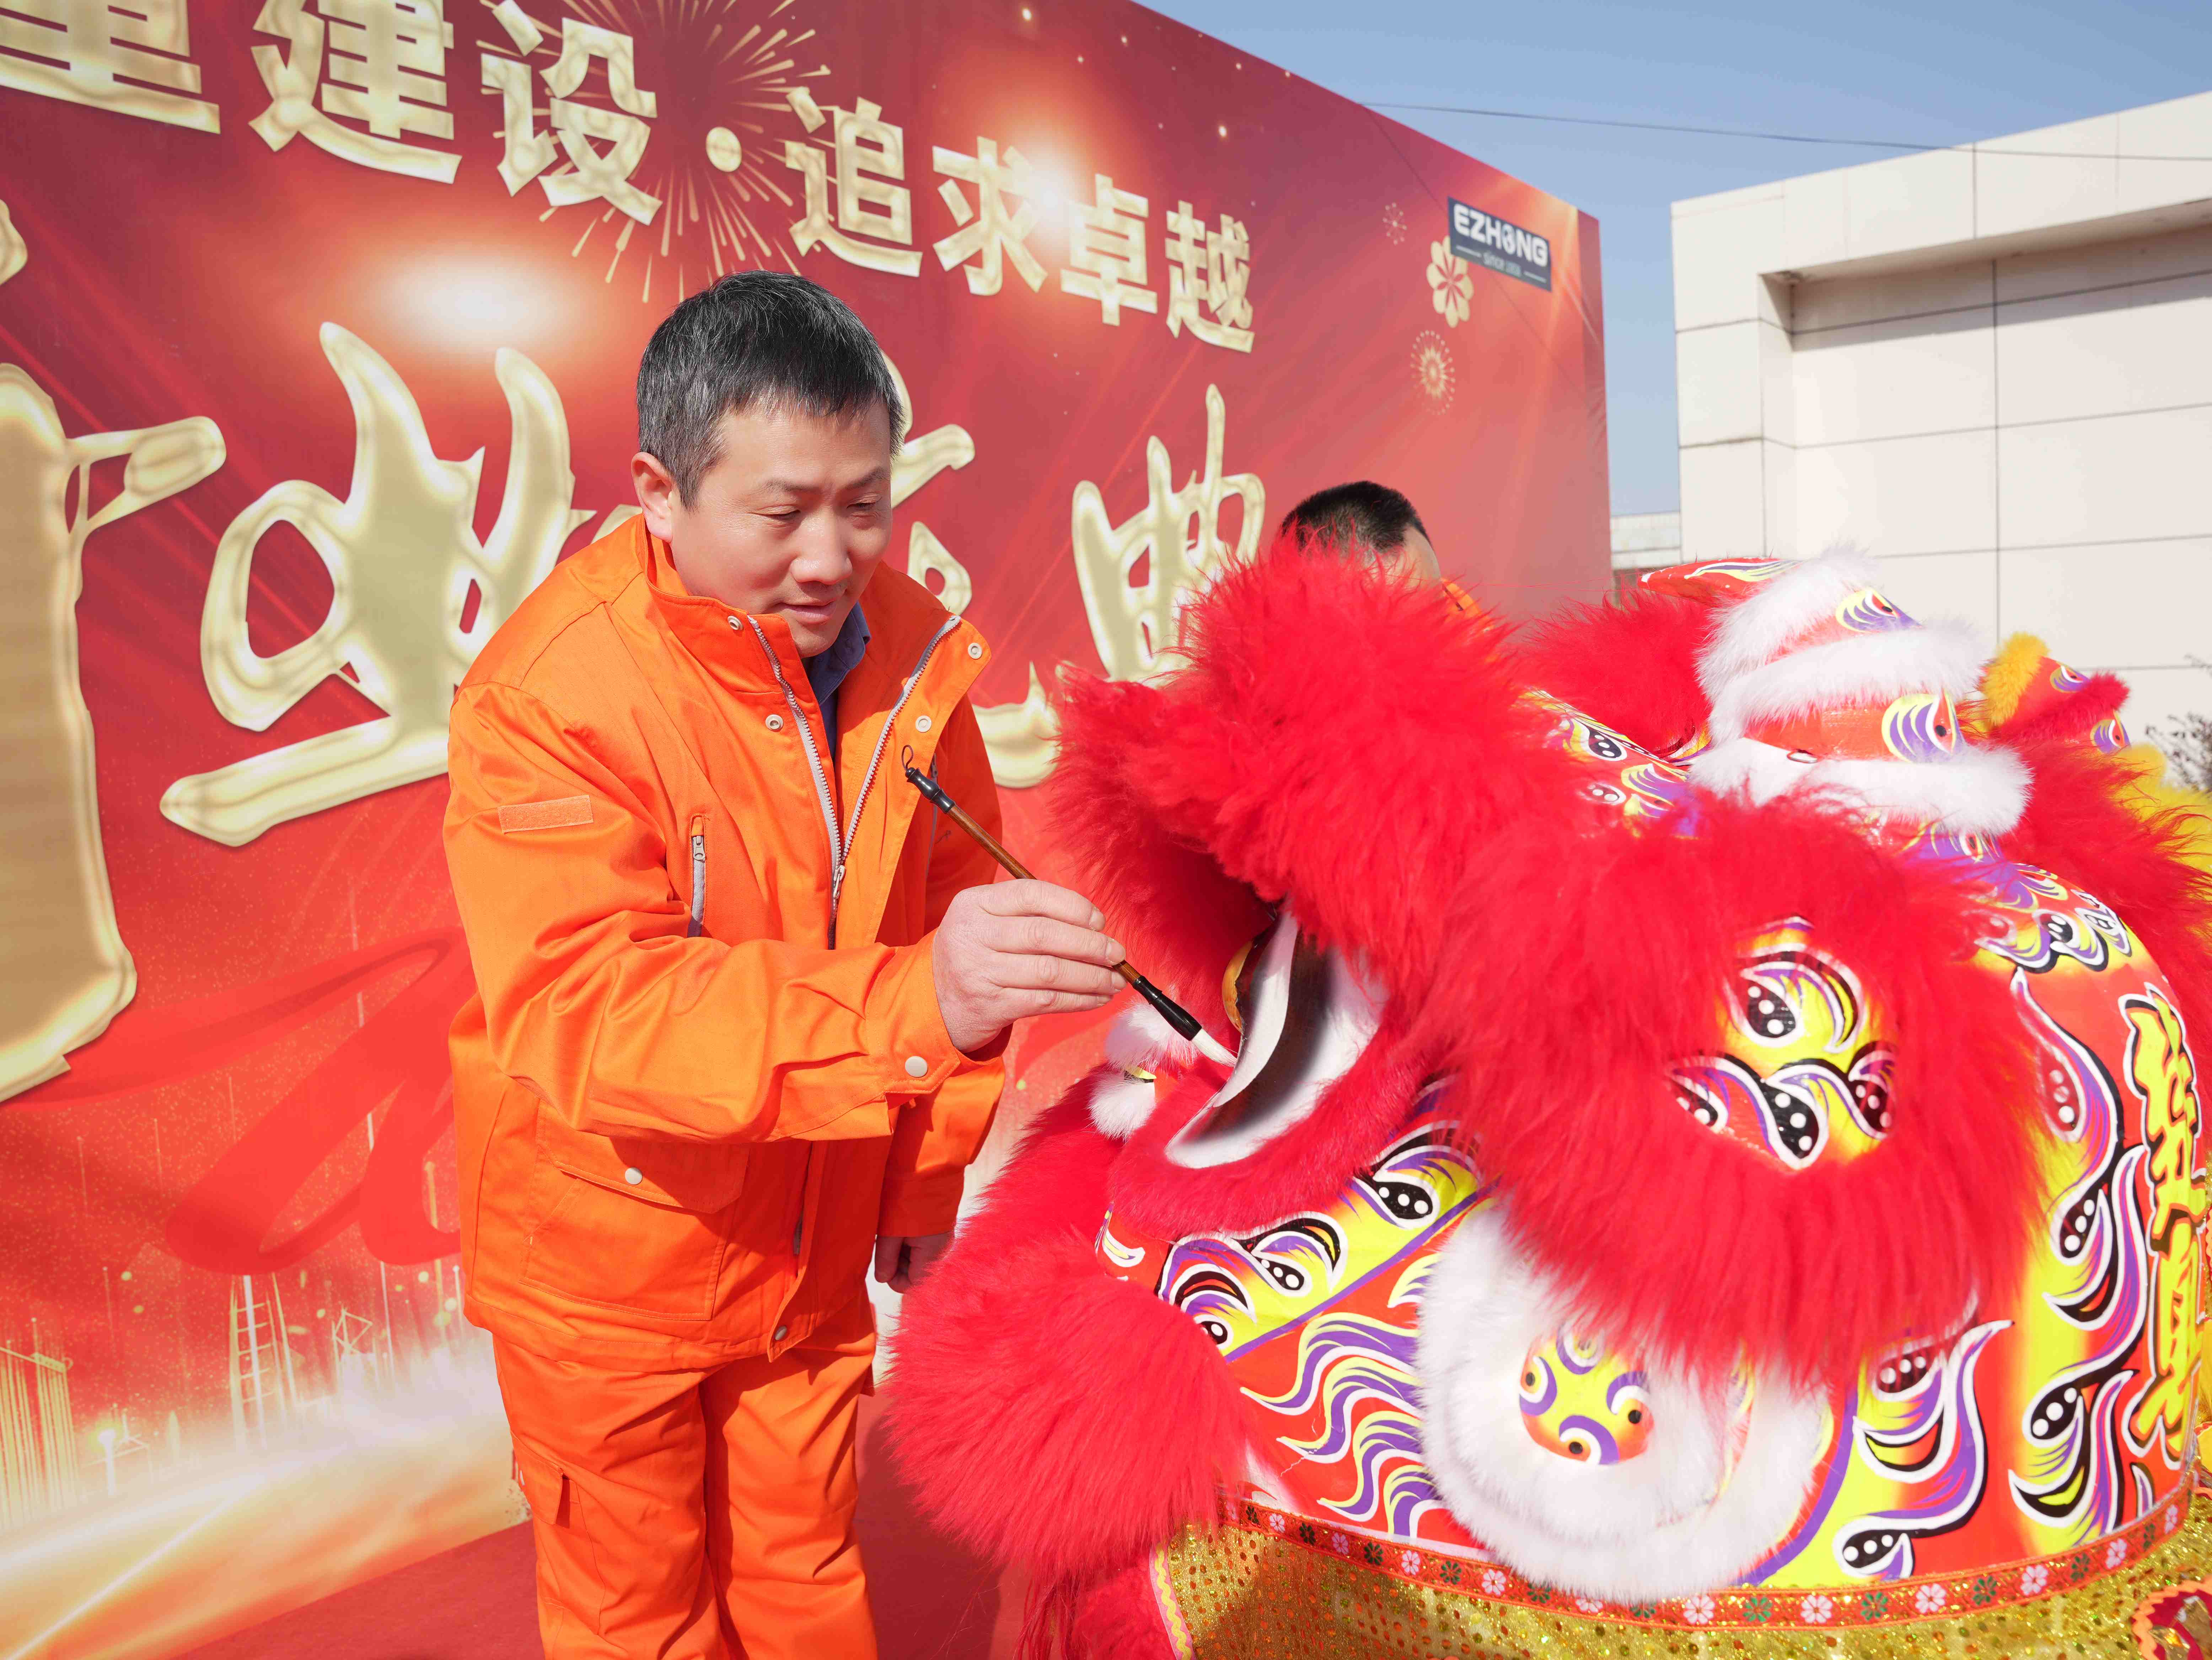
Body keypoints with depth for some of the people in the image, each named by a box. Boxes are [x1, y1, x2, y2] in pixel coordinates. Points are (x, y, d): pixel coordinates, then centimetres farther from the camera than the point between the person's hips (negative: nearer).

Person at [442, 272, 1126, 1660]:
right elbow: (580, 1007, -36)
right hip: (609, 1265, -3)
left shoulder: (912, 647, -10)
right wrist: (912, 1005, -50)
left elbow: (949, 910, 1)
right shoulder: (554, 688, -25)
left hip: (816, 1255, 4)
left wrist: (930, 1173, 4)